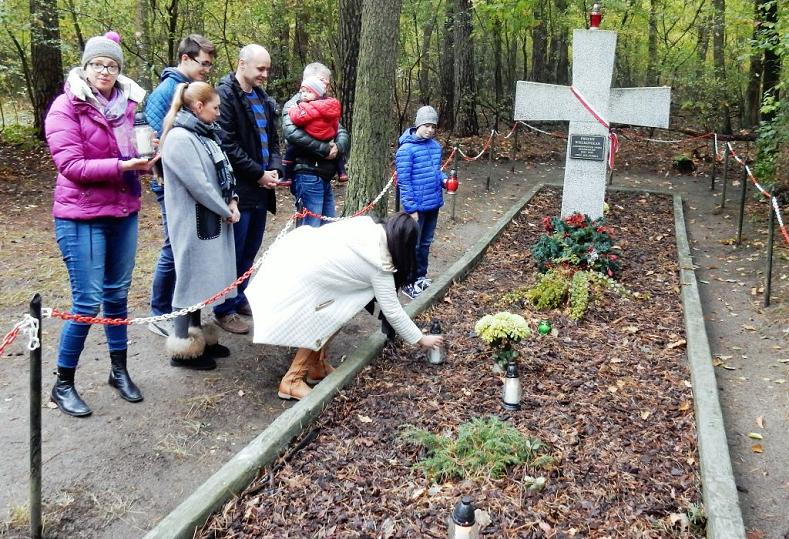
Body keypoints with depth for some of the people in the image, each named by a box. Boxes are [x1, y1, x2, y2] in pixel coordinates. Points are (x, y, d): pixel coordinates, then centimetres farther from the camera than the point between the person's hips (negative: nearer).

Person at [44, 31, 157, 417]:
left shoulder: (125, 105, 7)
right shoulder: (66, 107, -9)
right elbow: (71, 165, -18)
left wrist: (143, 159, -2)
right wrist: (121, 165, -26)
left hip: (124, 212, 6)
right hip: (82, 217, -6)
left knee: (117, 294, 14)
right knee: (87, 302, -5)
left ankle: (119, 370, 28)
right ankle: (63, 384, 13)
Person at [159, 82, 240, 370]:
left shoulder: (203, 133, 11)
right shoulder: (180, 138, -18)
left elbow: (223, 170, 13)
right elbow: (198, 184, -21)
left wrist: (232, 200, -2)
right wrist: (225, 210, -12)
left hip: (213, 219, 9)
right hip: (194, 222, -9)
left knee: (204, 277, 15)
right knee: (192, 277, -1)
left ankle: (197, 334, 28)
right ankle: (183, 347, 10)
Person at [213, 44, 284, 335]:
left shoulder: (264, 99, 14)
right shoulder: (225, 95, -11)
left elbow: (273, 139, 20)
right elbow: (228, 145, -17)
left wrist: (275, 169, 1)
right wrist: (259, 174, -13)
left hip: (260, 188, 8)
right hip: (238, 188, -8)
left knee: (250, 250, 16)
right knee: (233, 251, -1)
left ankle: (239, 299, 30)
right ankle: (224, 310, 11)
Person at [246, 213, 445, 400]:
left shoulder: (366, 225, 5)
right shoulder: (380, 267, -10)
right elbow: (392, 311, -3)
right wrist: (421, 339, 9)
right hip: (296, 279, -8)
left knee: (335, 312, 17)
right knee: (328, 323, 4)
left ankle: (317, 366, 27)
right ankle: (292, 381, 7)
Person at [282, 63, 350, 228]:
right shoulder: (295, 104, -4)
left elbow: (343, 134, 12)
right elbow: (291, 132, -23)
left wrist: (338, 147, -12)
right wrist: (325, 149, -19)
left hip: (325, 177, 8)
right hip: (308, 175, -8)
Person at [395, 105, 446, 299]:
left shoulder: (436, 146, 5)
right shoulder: (406, 149, -16)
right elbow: (404, 181, -16)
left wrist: (443, 179, -2)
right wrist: (411, 208, -18)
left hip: (434, 204, 7)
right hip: (417, 206, -7)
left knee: (426, 243, 18)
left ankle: (421, 276, 31)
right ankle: (409, 283, 13)